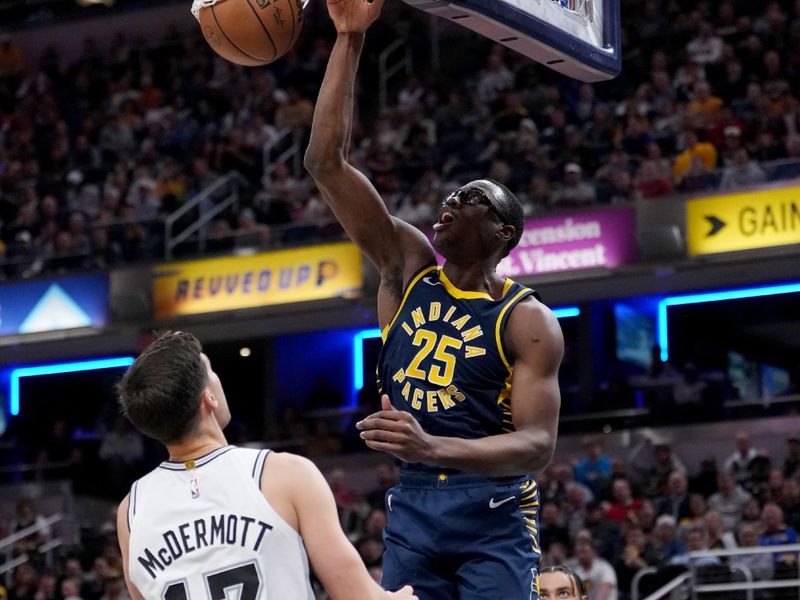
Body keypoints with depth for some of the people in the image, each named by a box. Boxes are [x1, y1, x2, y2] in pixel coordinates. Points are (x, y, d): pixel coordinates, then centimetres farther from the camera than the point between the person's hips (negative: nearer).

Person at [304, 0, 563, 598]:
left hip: (492, 509, -4)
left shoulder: (528, 320, -6)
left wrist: (434, 448, -33)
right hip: (411, 505, 4)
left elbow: (538, 443, -16)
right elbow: (326, 162, 0)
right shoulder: (408, 266, 7)